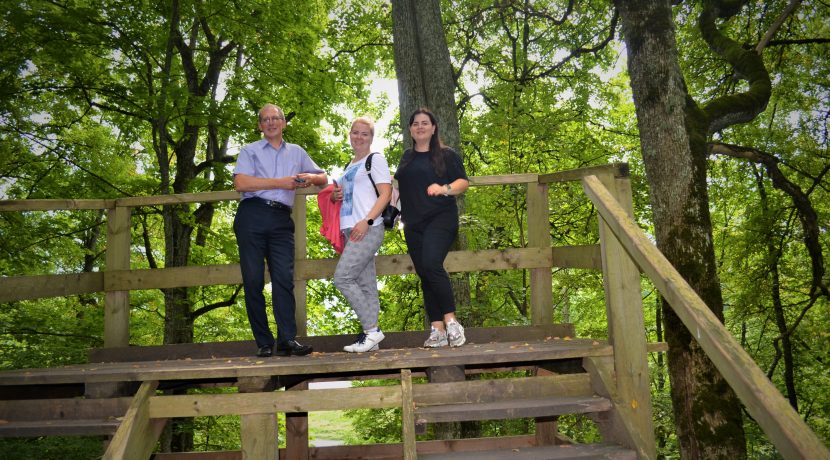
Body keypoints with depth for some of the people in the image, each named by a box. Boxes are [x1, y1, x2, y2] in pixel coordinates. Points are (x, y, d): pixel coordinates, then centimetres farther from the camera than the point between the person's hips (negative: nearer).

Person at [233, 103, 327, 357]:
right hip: (252, 215, -2)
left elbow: (324, 178, 25)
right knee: (253, 280, -4)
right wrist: (280, 182, -5)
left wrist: (311, 178, 1)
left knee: (284, 278, -10)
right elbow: (241, 183, -5)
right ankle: (264, 343, 0)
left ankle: (287, 339, -12)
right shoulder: (250, 151, 13)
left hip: (282, 221, 2)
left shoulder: (297, 152, 23)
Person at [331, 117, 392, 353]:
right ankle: (370, 334, 7)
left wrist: (367, 221, -19)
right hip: (352, 231, 8)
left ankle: (371, 329, -9)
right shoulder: (350, 166, 23)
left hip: (368, 229, -8)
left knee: (342, 277, -15)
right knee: (365, 284, 5)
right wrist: (336, 196, 10)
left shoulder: (375, 159, 0)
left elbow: (385, 194, -9)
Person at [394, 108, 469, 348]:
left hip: (440, 219, -6)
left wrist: (444, 188, -19)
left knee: (431, 264, -26)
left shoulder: (446, 154, 3)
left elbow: (463, 181, -3)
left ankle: (450, 321, -16)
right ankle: (437, 330, 7)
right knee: (424, 275, 3)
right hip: (413, 224, 6)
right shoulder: (407, 157, 19)